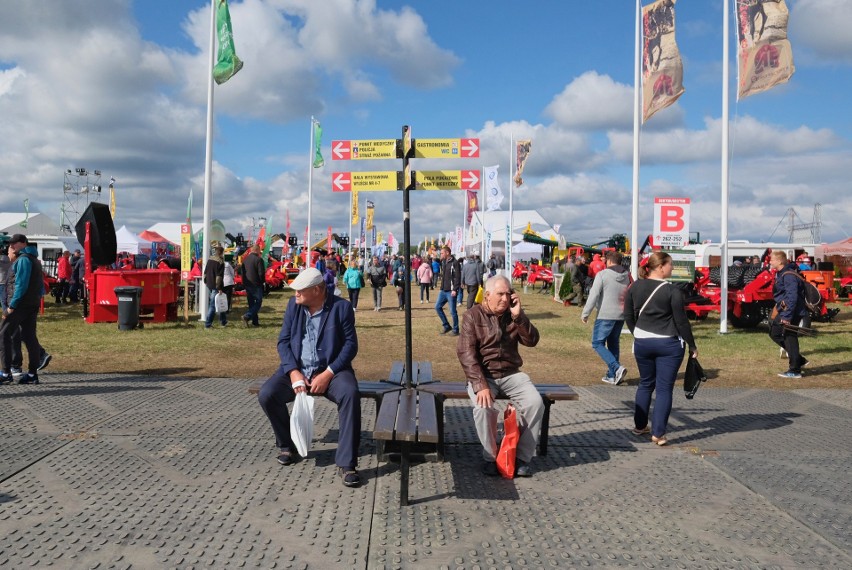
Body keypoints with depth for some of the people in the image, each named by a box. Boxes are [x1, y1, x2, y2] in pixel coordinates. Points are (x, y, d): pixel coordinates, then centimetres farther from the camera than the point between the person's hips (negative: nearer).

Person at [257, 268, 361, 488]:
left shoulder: (341, 307, -7)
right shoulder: (293, 305, 4)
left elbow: (351, 345, -9)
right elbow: (283, 341, 3)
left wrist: (327, 374, -20)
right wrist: (293, 372, -14)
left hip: (331, 369, -3)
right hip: (297, 369, 4)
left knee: (350, 393, -33)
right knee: (266, 395, -20)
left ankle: (347, 463, -26)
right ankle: (288, 446, 5)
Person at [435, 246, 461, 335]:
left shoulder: (454, 263, -12)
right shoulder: (443, 262, 13)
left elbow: (457, 277, -16)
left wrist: (455, 289, -21)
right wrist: (441, 288, 14)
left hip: (451, 291, -8)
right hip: (443, 290, 8)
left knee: (453, 311, -1)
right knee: (438, 307, 8)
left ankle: (455, 330, 12)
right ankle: (446, 326, 19)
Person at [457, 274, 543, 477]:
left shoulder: (513, 314, 6)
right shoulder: (473, 316, -5)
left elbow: (532, 341, -4)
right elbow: (466, 353, -13)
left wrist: (518, 316, -18)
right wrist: (480, 385, -25)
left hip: (511, 373, 3)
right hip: (482, 374, -3)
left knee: (535, 403, -21)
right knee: (483, 407, -32)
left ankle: (522, 457, -5)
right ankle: (491, 457, -8)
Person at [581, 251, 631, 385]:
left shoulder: (602, 274, -9)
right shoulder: (627, 276, 6)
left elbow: (593, 295, -13)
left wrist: (585, 313, -7)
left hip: (605, 315, -6)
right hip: (621, 316, 6)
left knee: (597, 343, 2)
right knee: (613, 344, 17)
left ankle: (616, 368, -15)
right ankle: (612, 375, 18)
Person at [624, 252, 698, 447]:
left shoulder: (635, 287, 1)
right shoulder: (672, 291, -13)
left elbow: (628, 316, 8)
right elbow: (682, 322, -9)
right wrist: (692, 345, 2)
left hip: (642, 342, 4)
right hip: (669, 344, -4)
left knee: (645, 384, 19)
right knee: (664, 388, 2)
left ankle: (640, 426, 27)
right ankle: (658, 434, 2)